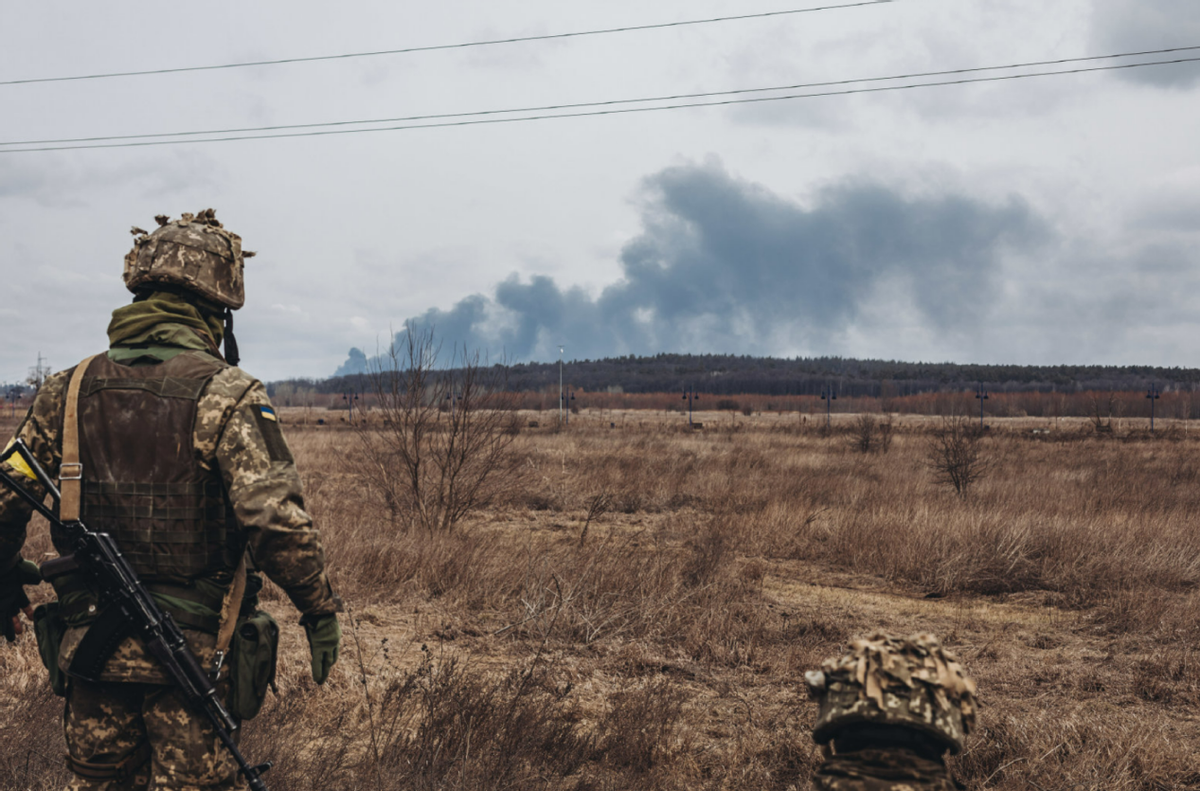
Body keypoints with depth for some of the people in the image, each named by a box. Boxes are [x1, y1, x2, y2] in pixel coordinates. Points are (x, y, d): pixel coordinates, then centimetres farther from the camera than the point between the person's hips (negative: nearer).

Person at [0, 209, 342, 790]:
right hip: (192, 656, -4)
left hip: (88, 650, 5)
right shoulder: (226, 395, -14)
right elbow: (276, 518, -22)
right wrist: (319, 607, -9)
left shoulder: (69, 390, 2)